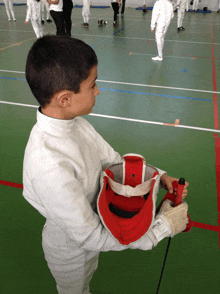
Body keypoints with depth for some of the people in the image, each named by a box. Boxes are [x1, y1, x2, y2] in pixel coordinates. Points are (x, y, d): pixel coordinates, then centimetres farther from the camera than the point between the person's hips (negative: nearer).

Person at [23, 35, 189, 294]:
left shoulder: (75, 122, -17)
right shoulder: (48, 165, -42)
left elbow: (114, 161, -5)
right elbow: (89, 236, -34)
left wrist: (159, 176, -19)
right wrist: (163, 226, -29)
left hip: (91, 230, 7)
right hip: (71, 249, -6)